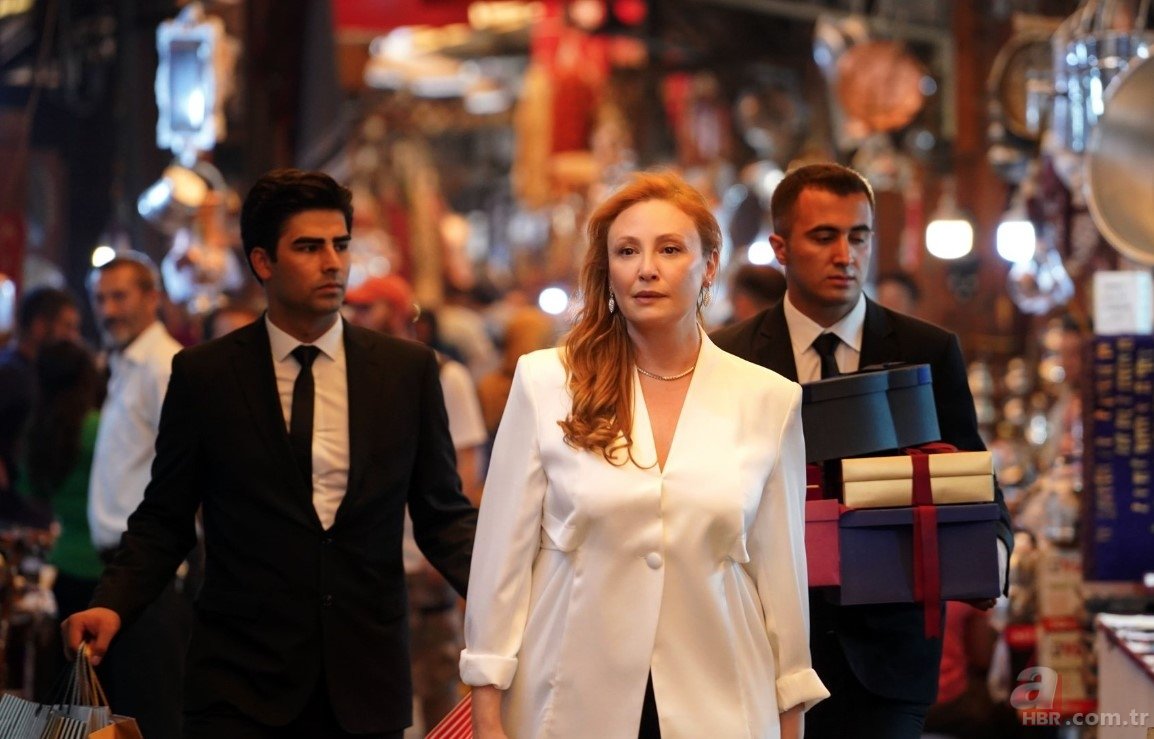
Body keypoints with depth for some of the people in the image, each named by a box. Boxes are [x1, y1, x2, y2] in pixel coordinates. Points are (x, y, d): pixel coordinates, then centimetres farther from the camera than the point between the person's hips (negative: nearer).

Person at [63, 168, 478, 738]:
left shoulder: (408, 370, 6)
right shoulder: (203, 375, 2)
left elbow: (442, 514, 8)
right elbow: (165, 518, 5)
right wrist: (112, 604, -11)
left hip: (365, 684, 2)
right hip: (240, 679, -1)